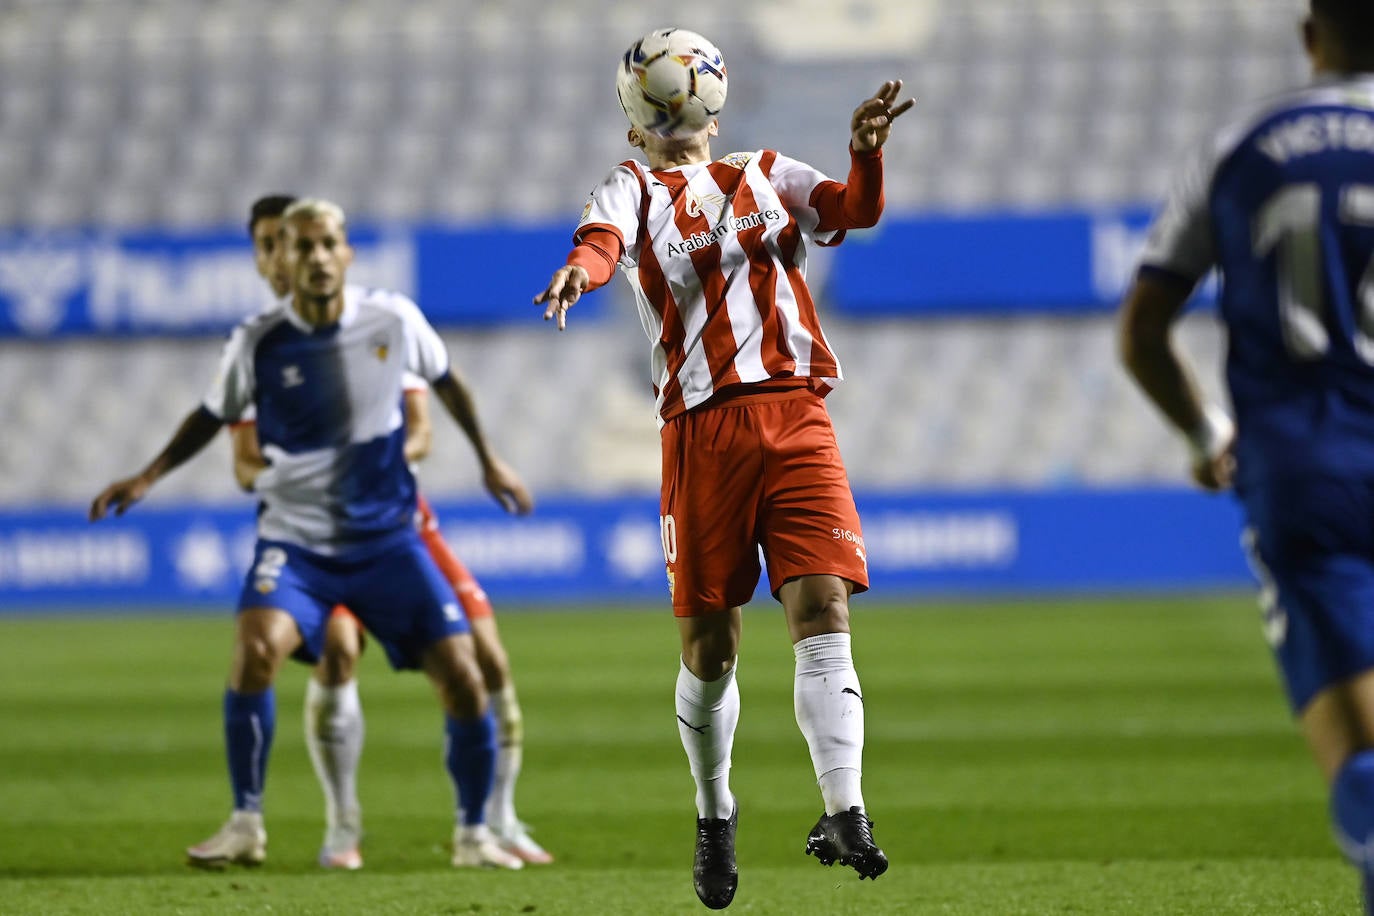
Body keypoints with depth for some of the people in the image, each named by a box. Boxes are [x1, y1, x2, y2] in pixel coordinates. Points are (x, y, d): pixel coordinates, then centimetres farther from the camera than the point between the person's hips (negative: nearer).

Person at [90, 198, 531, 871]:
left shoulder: (393, 320, -6)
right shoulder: (259, 342, -9)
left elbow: (445, 382, 13)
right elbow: (215, 415, 8)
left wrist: (488, 460, 21)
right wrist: (148, 476, -2)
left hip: (387, 537, 2)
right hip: (295, 538, -1)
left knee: (461, 678, -7)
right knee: (256, 646, -29)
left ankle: (473, 834, 15)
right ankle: (245, 824, -13)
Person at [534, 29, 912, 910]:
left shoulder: (768, 176, 20)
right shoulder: (635, 188, 13)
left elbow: (858, 209, 4)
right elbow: (604, 236, -10)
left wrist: (868, 150, -18)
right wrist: (579, 270, -34)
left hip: (796, 415, 1)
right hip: (702, 429, -1)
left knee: (824, 609, -13)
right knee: (709, 644, 2)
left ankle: (844, 813, -20)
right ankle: (715, 813, 23)